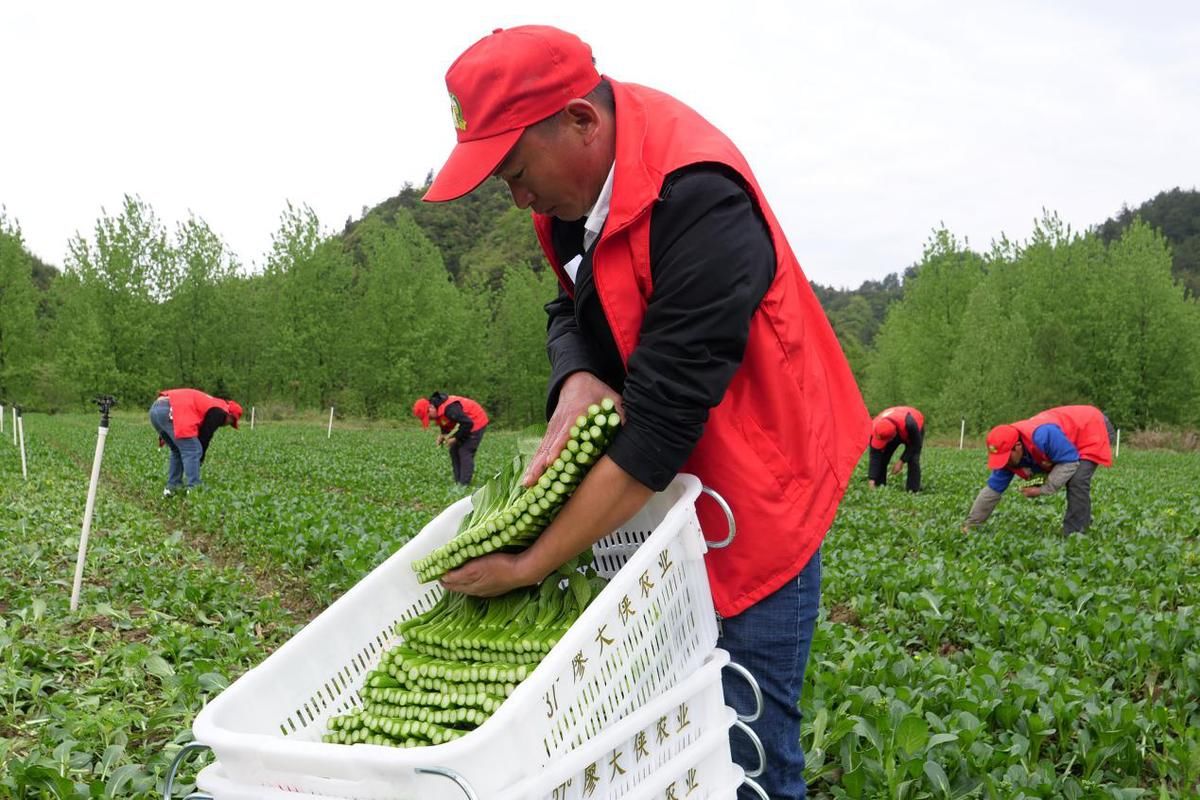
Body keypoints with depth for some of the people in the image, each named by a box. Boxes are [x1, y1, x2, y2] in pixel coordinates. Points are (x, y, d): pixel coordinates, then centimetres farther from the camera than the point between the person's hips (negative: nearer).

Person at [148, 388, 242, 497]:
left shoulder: (208, 403, 33)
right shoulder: (219, 411, 5)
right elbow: (206, 435, 4)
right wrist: (200, 459, 14)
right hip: (169, 411, -10)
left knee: (177, 451, 23)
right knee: (193, 451, -4)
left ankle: (172, 487, 23)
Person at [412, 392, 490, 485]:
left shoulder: (449, 408, -34)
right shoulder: (437, 408, -3)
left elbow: (468, 423, -32)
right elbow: (445, 423, 16)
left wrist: (455, 438, -23)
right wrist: (443, 434, -2)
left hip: (476, 422, -10)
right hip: (466, 423, 10)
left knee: (465, 452, -14)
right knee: (454, 451, 7)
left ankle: (464, 485, -14)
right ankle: (458, 483, 9)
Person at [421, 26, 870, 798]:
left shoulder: (699, 199, -28)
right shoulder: (576, 181, -2)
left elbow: (664, 416, -30)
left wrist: (529, 565, -25)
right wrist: (576, 381, -18)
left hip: (751, 492, -7)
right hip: (652, 490, 7)